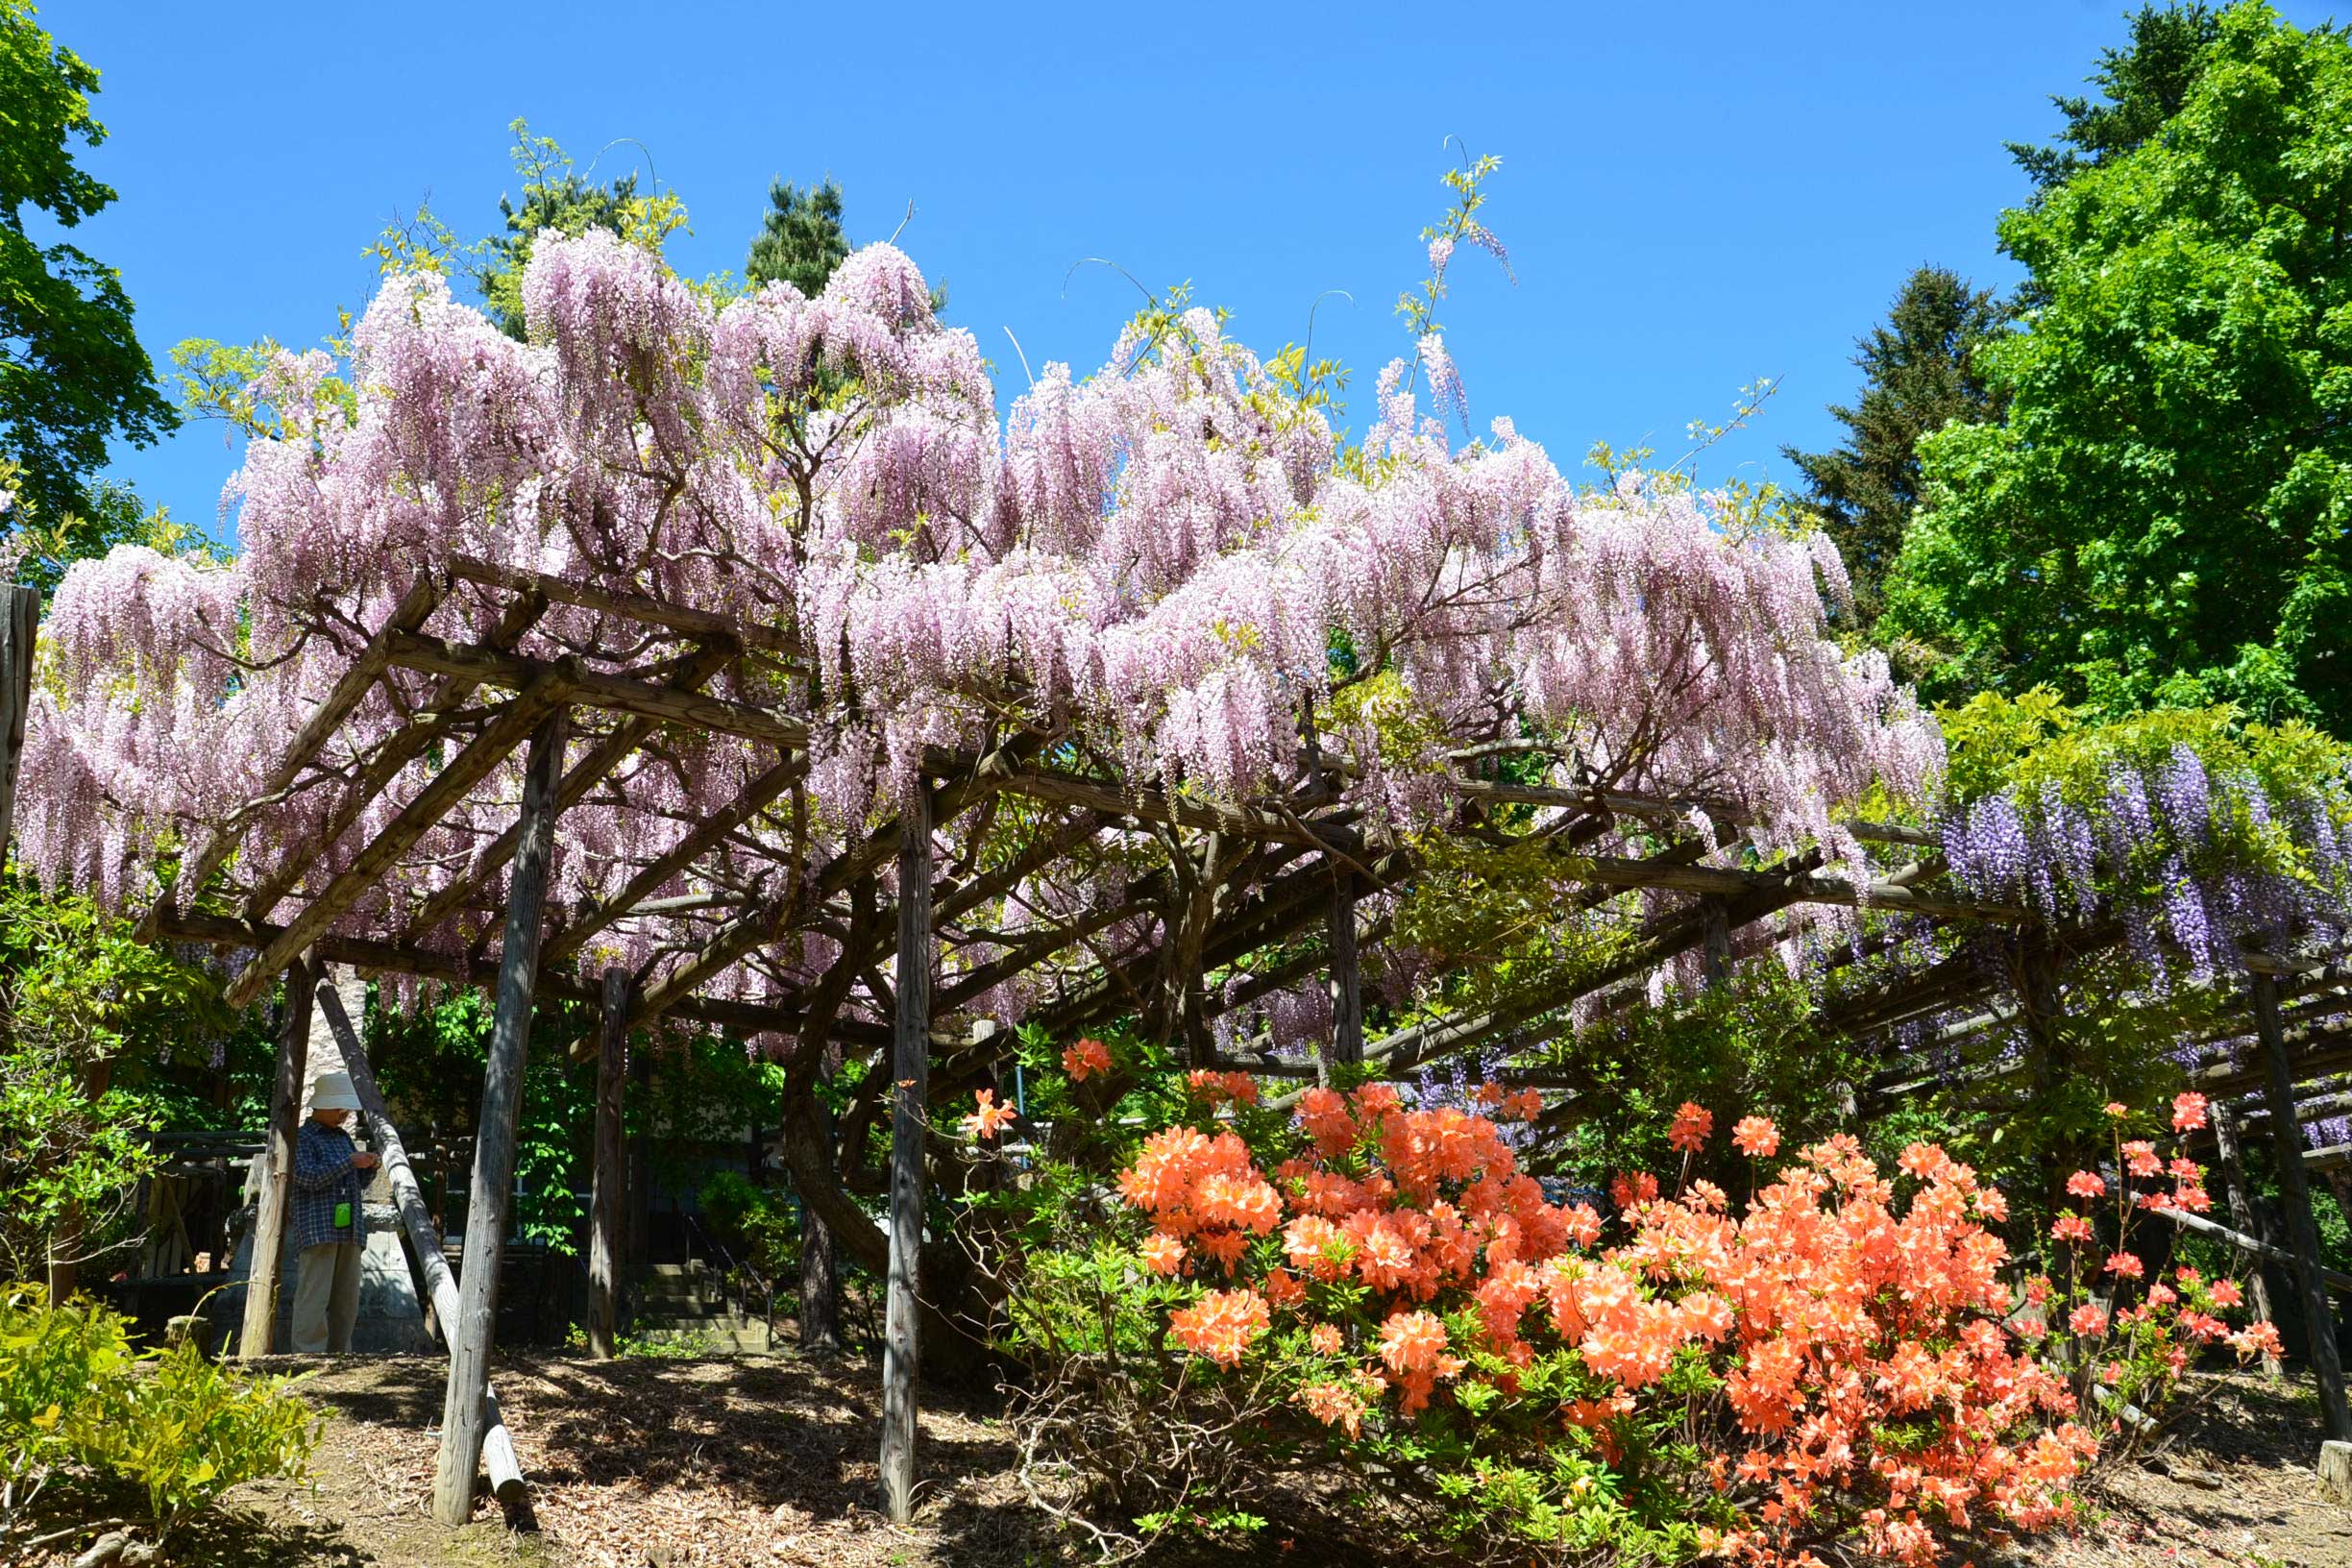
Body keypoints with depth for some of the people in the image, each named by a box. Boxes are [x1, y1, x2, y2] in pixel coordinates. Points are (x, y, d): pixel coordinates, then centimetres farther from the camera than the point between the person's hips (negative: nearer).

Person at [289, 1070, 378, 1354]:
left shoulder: (343, 1137, 21)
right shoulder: (301, 1138, -1)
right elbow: (308, 1177, -15)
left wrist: (368, 1166, 6)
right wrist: (350, 1162, -15)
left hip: (349, 1230, 7)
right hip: (318, 1231, -7)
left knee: (347, 1296, 6)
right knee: (314, 1294, -12)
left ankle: (338, 1353, 11)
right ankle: (308, 1355, -12)